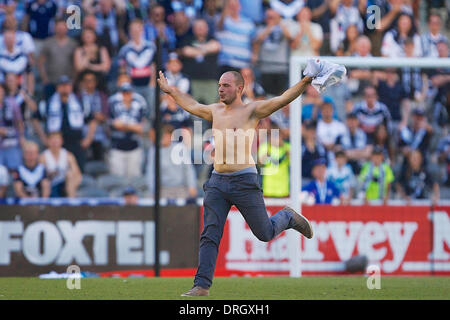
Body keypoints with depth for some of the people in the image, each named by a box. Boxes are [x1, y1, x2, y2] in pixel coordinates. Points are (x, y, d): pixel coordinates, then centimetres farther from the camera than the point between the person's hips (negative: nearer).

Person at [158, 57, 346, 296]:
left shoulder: (252, 110, -3)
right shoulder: (215, 111, 14)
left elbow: (283, 99, -12)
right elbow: (191, 106, 34)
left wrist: (305, 82, -24)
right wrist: (170, 91, 44)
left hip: (244, 181, -5)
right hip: (217, 182, 5)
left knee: (265, 233, 3)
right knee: (209, 236, -4)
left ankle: (288, 217, 33)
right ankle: (202, 285, -6)